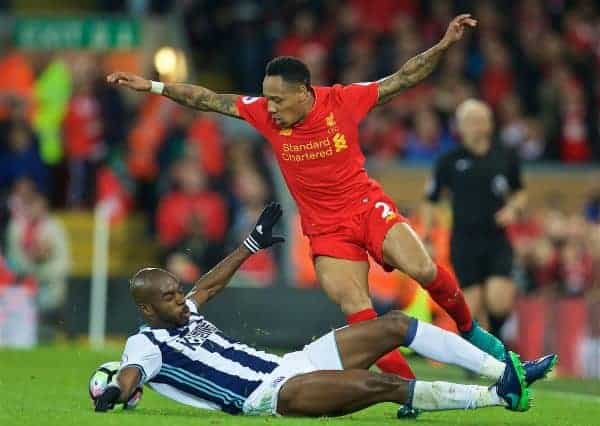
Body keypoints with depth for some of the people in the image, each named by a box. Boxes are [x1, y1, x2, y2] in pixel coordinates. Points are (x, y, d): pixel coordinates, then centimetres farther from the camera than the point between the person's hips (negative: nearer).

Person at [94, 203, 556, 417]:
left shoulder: (183, 316, 21)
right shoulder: (146, 344, -4)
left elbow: (210, 283, 36)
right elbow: (133, 372, -23)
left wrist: (254, 243, 42)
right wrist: (116, 391, -45)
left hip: (289, 366, 10)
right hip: (268, 394, -10)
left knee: (394, 324, -1)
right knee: (379, 384, -29)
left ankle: (505, 370, -4)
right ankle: (498, 396, -31)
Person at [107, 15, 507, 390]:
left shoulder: (342, 100, -12)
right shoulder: (264, 113, -6)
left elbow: (403, 79, -6)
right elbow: (209, 100, 2)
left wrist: (443, 45, -16)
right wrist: (152, 86, -1)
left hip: (367, 206, -1)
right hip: (325, 227, 1)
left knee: (424, 270, -21)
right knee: (357, 312, -14)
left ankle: (469, 329, 7)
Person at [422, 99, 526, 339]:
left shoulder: (505, 157, 5)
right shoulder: (450, 161, 0)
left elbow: (520, 193, 20)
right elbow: (430, 202, 7)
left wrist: (513, 208, -2)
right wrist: (425, 241, 2)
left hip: (497, 240, 1)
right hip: (464, 241, -1)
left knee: (499, 302, -14)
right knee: (474, 306, -4)